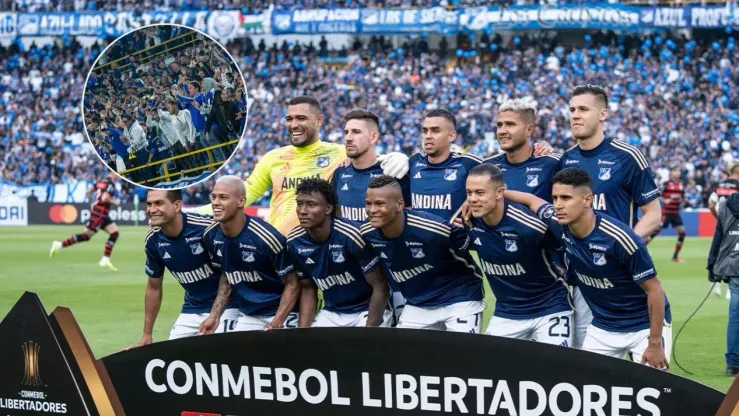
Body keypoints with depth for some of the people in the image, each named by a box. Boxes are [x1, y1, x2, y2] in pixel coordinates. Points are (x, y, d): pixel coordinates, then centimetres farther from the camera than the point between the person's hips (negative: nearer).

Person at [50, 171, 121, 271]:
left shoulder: (101, 181, 12)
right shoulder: (111, 184, -15)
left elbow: (89, 191, 13)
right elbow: (104, 198, -25)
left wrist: (92, 202, 23)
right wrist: (114, 202, -11)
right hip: (99, 213, -10)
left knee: (115, 233, 7)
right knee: (86, 235, -7)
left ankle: (105, 260, 4)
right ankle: (59, 245, -4)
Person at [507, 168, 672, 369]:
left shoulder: (620, 239, -29)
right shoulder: (559, 225, -13)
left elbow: (654, 289, -21)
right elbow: (532, 200, 10)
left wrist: (655, 344, -19)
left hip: (644, 325, -6)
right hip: (602, 328, 6)